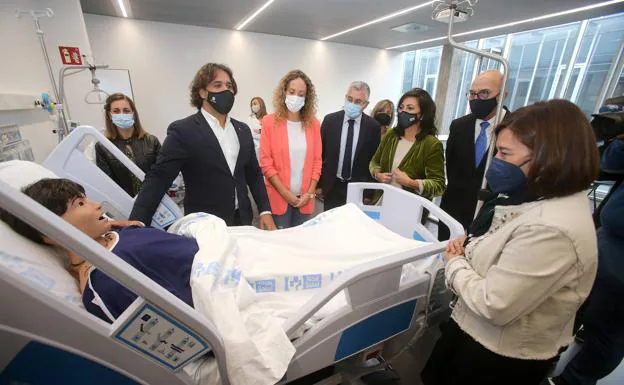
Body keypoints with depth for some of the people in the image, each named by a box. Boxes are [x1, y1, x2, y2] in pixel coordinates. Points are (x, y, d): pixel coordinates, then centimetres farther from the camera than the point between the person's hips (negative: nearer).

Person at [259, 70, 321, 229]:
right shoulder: (269, 122, -4)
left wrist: (310, 193, -4)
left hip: (305, 199, 3)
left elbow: (317, 160, 5)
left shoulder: (314, 124, 5)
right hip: (278, 198, -2)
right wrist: (285, 193, -11)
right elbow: (266, 162, -6)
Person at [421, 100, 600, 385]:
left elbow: (493, 305, -30)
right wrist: (470, 245, -6)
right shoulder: (535, 198, -2)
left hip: (501, 355, -8)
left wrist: (455, 263, -15)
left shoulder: (551, 229, -33)